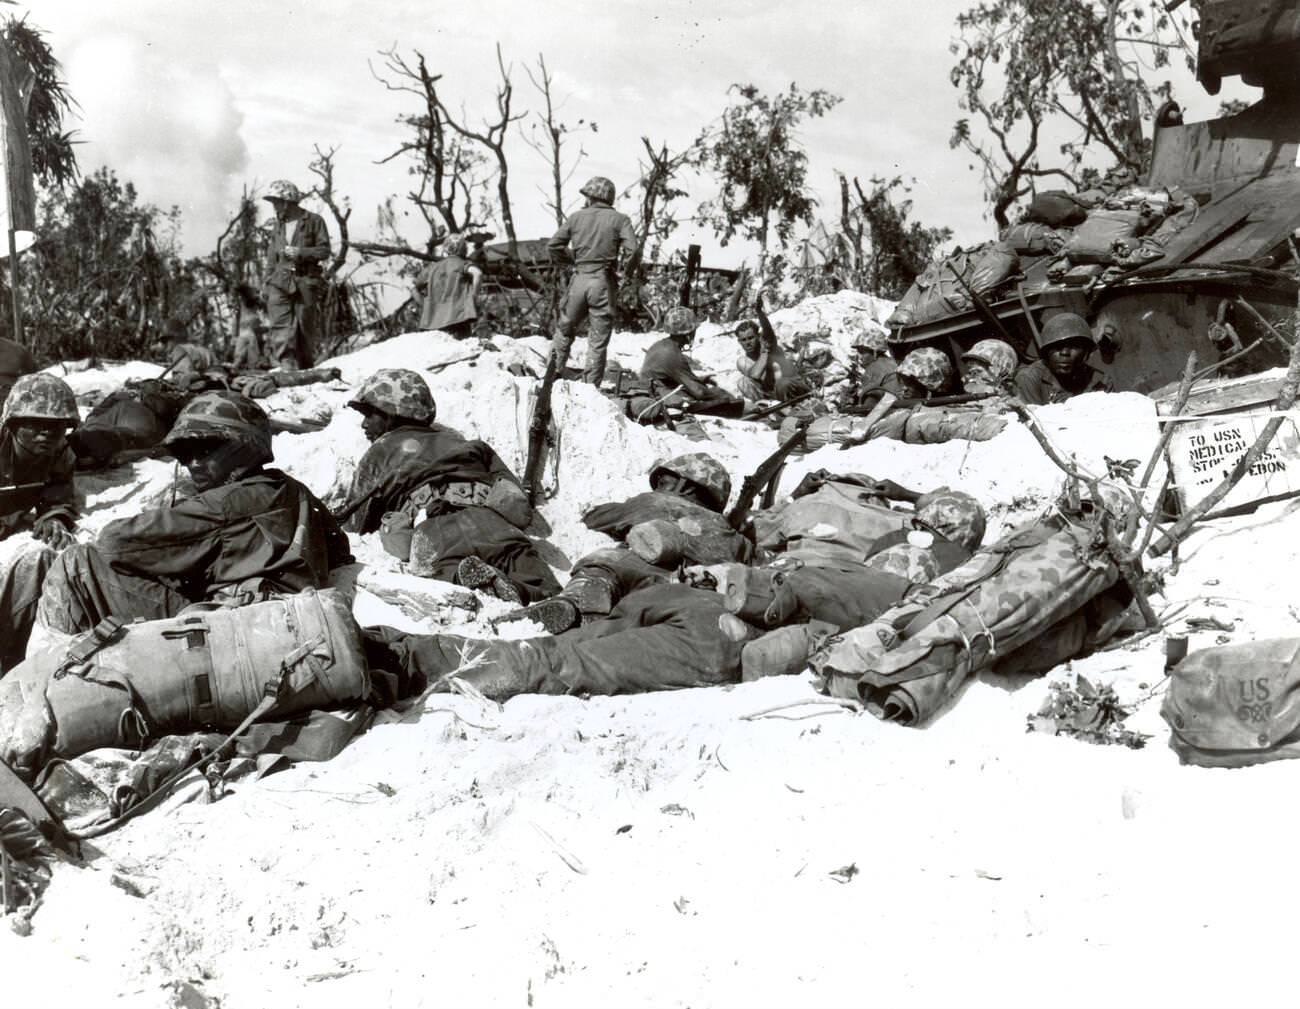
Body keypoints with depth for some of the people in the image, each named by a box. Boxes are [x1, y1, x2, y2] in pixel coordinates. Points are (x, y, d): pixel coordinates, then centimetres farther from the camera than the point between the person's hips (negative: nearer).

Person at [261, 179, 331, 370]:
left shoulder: (314, 221, 2)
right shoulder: (279, 225, 17)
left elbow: (324, 251, -2)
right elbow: (273, 257, 20)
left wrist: (300, 252, -13)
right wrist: (266, 282, 15)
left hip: (306, 283, -3)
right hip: (280, 283, 3)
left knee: (306, 330, 1)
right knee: (280, 328, -11)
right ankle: (284, 369, -18)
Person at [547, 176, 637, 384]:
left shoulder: (576, 217, 5)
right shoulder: (619, 219, 0)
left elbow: (553, 246, 4)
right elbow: (632, 250, -12)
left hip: (580, 279, 2)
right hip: (604, 282, -1)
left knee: (565, 329, 21)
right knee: (598, 340, 4)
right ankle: (591, 386, 4)